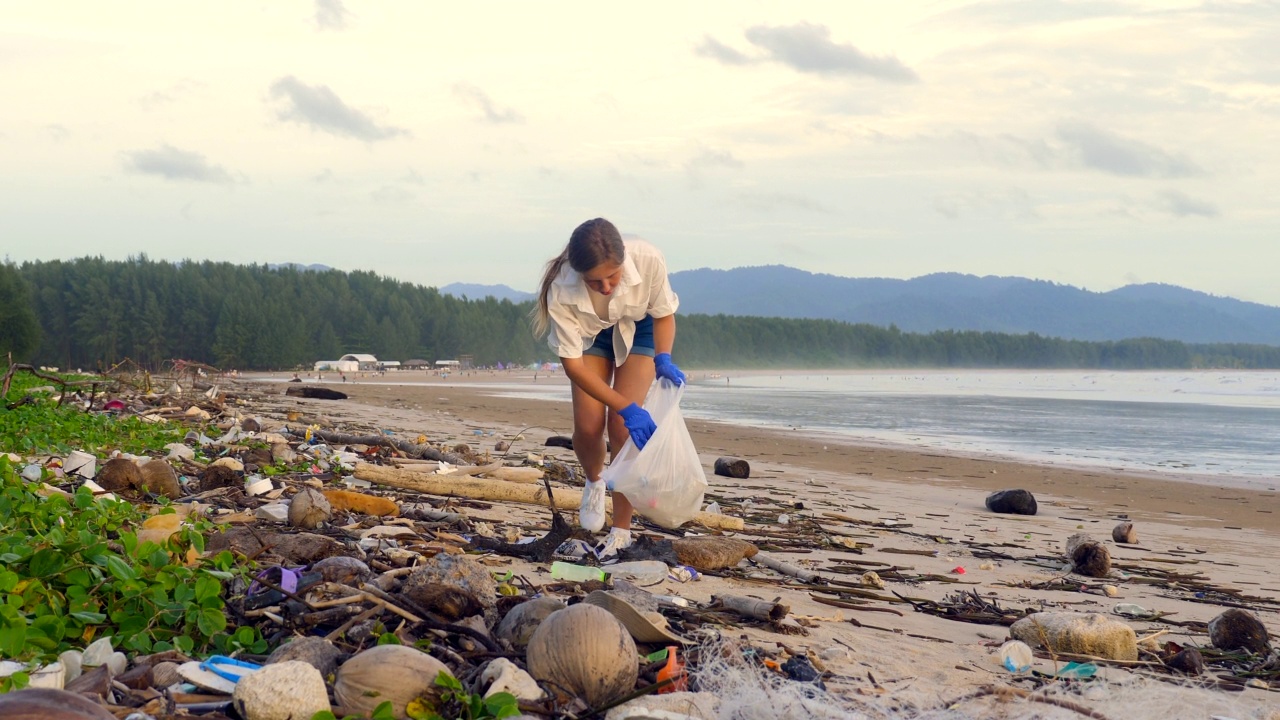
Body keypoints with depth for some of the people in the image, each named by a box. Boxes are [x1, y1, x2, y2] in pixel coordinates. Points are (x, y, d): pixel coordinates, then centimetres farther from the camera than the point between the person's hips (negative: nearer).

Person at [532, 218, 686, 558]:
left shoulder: (648, 260, -37)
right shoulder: (561, 290, -38)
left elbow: (664, 314, -14)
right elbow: (572, 363, -28)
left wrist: (663, 358, -33)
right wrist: (628, 408, -34)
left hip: (638, 330, 0)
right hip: (589, 335, 0)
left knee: (621, 428, -13)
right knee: (588, 426, -12)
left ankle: (621, 531, -1)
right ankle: (594, 482, 25)